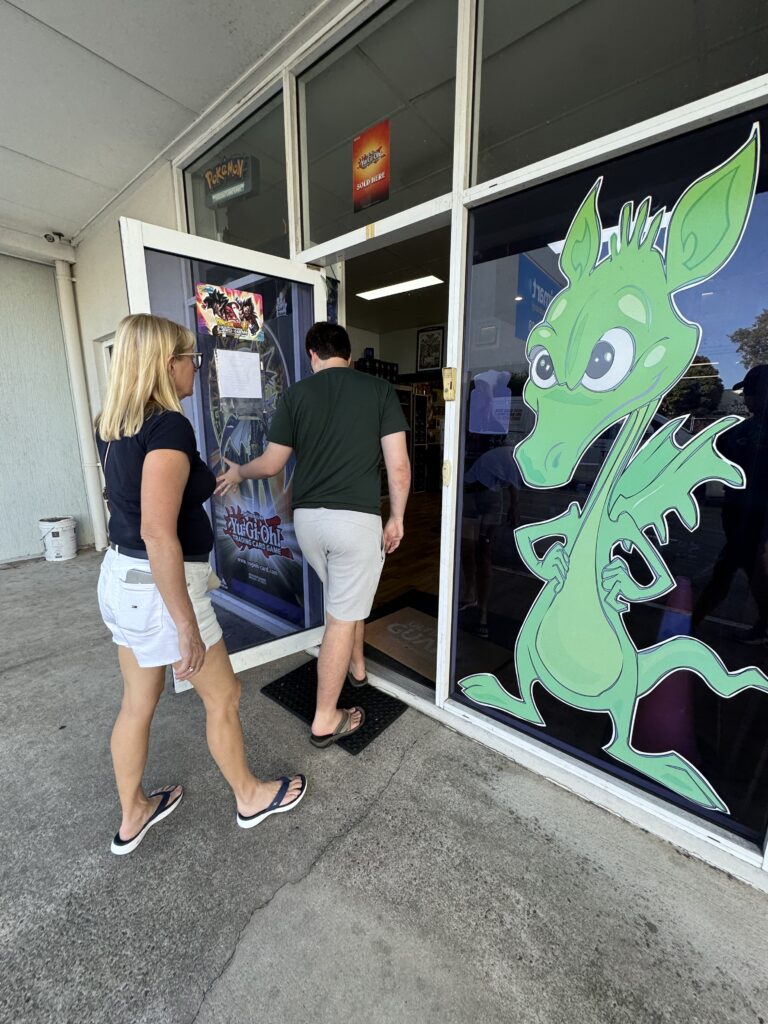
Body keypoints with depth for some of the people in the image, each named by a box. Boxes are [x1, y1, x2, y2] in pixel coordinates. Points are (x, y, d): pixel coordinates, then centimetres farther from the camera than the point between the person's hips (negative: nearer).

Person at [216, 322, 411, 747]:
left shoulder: (295, 394, 5)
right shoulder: (379, 390, 0)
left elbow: (271, 464, 9)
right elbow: (398, 465, -7)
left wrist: (238, 473, 28)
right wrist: (396, 518, 3)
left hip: (307, 518, 4)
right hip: (356, 519, -4)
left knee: (347, 597, 27)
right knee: (342, 618, 7)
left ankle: (356, 667, 47)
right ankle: (325, 720, 21)